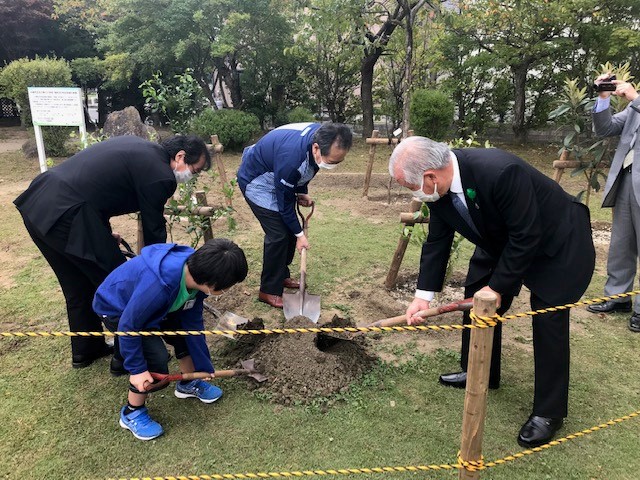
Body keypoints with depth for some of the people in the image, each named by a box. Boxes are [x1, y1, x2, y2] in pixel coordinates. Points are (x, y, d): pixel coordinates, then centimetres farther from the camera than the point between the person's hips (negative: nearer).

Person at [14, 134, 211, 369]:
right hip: (67, 218, -10)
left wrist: (105, 233, 24)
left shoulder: (139, 146, 16)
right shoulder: (160, 175, -11)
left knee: (79, 288, 24)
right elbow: (154, 230, -2)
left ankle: (85, 350, 42)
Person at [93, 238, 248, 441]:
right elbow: (128, 325, -32)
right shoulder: (158, 285, -44)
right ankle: (132, 413, 6)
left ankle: (188, 384, 30)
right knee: (156, 357, -19)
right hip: (118, 310, -7)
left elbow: (193, 322, -8)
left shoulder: (195, 273, -19)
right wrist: (136, 369, -22)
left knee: (187, 331, 3)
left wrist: (203, 364, -2)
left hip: (150, 304, 7)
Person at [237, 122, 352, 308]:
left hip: (279, 179, 8)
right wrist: (300, 234, -16)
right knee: (278, 234, -12)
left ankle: (281, 275, 26)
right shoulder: (291, 157, -42)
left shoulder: (321, 136, -19)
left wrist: (302, 192, -2)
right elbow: (284, 202, -26)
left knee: (289, 229, 8)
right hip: (257, 182, -8)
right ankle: (269, 291, 2)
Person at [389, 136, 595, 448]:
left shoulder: (500, 172, -40)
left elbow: (526, 237, -32)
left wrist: (498, 287, -24)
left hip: (555, 242, -7)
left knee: (548, 319, -8)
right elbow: (437, 242, -8)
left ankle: (549, 412, 9)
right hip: (502, 240, 8)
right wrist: (423, 294, -11)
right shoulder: (439, 187, -17)